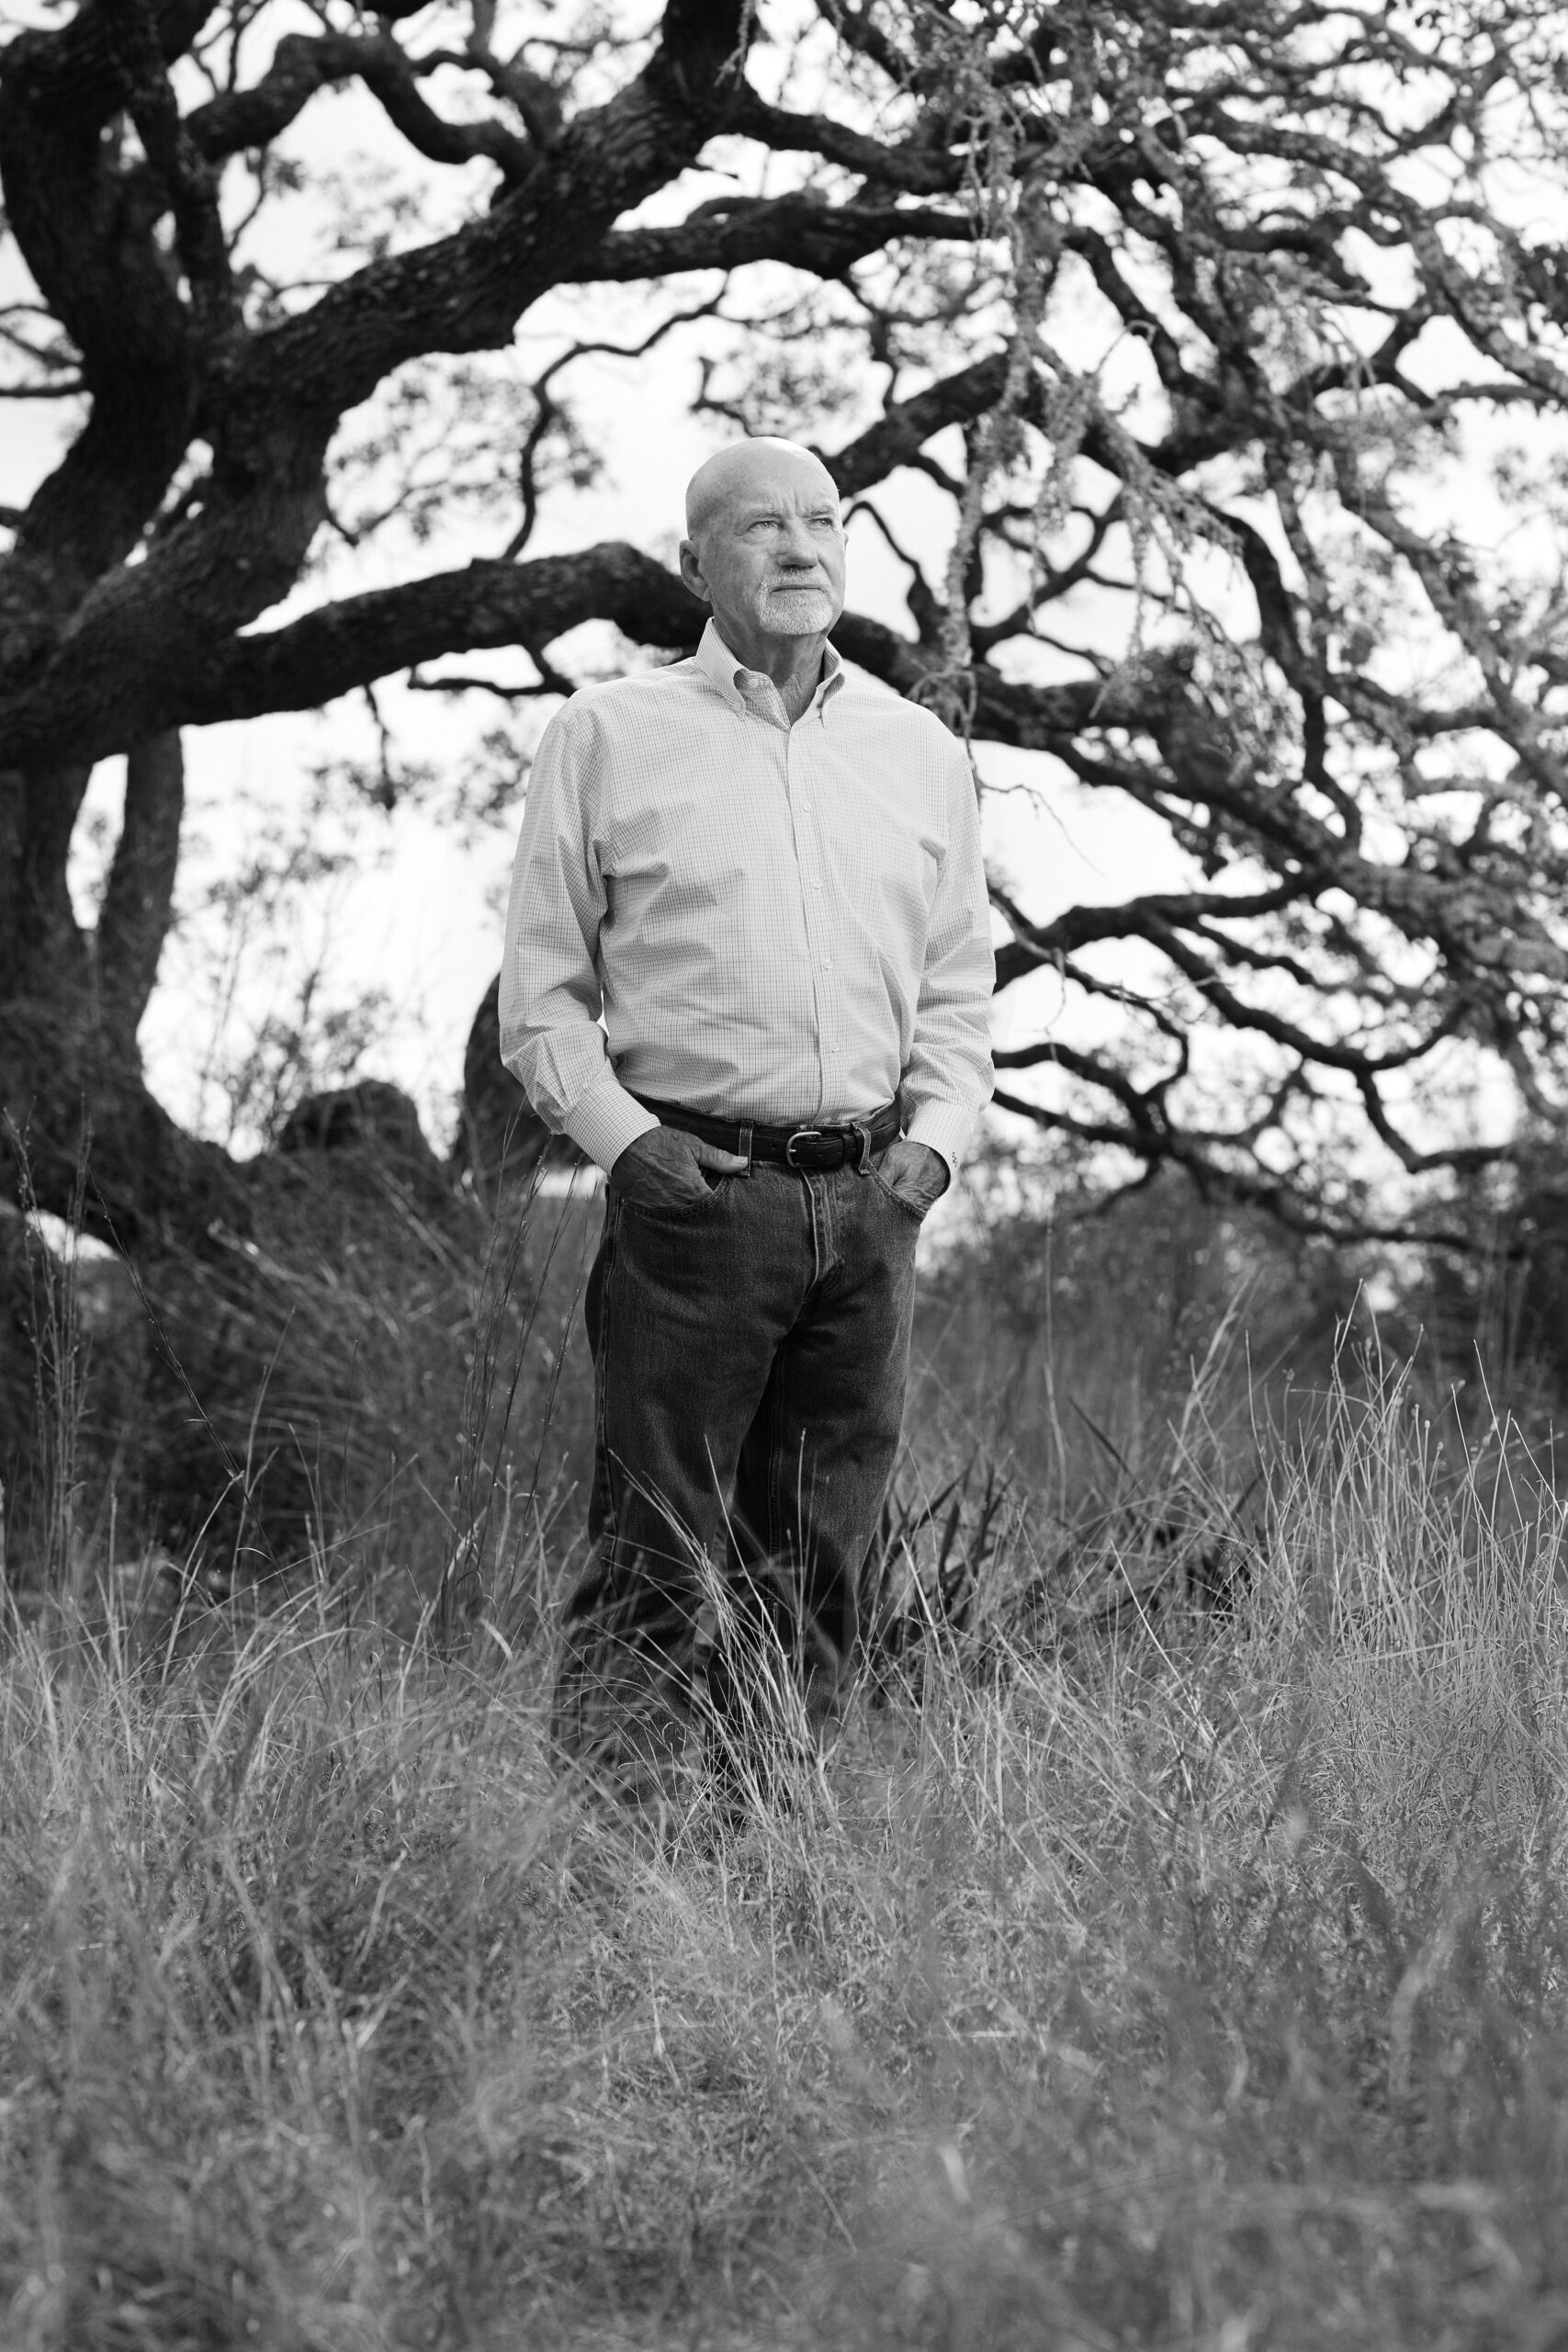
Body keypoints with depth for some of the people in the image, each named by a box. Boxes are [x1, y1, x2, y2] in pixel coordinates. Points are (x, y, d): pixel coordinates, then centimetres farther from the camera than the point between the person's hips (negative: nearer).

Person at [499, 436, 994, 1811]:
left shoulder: (921, 753, 14)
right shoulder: (607, 737, 3)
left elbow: (958, 987, 19)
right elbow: (542, 990, 4)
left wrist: (935, 1136, 3)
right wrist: (624, 1135, -9)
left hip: (868, 1202, 4)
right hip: (693, 1187, -4)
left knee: (819, 1569, 6)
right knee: (659, 1559, -8)